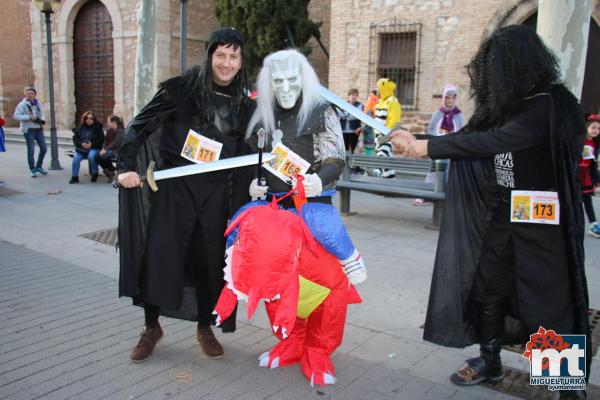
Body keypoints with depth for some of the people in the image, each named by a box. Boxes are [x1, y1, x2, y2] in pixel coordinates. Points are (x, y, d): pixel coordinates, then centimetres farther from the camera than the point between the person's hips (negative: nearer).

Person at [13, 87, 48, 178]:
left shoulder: (39, 103, 11)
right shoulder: (22, 104, -4)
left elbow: (42, 114, 18)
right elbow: (16, 115, -10)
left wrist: (42, 120, -4)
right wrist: (29, 117, -19)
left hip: (39, 129, 5)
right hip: (28, 129, -5)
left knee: (44, 148, 5)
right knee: (31, 150, -4)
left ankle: (39, 166, 24)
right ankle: (32, 170, 8)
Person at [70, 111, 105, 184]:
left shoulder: (98, 128, 6)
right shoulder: (80, 128, 13)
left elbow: (101, 140, 1)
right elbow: (75, 138, 11)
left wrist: (91, 144, -13)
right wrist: (81, 144, -10)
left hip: (94, 148, -3)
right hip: (81, 148, 3)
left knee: (91, 156, -35)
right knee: (76, 158, -26)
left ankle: (94, 174, -12)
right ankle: (74, 177, -15)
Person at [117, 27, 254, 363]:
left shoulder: (244, 105, 8)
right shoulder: (182, 88, -4)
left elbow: (246, 157, 13)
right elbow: (141, 125, -2)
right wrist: (127, 165, -13)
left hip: (217, 194, 3)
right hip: (174, 186, -2)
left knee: (210, 260, 8)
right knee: (160, 255, 0)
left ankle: (205, 327, 27)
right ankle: (152, 327, 22)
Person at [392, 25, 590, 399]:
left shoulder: (551, 104, -20)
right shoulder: (506, 107, 5)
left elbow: (489, 142, -30)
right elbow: (472, 135, 9)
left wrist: (424, 147, -28)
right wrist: (414, 141, 5)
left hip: (543, 222, -7)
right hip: (501, 216, 8)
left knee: (550, 298, 4)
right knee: (487, 287, 12)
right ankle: (490, 361, 31)